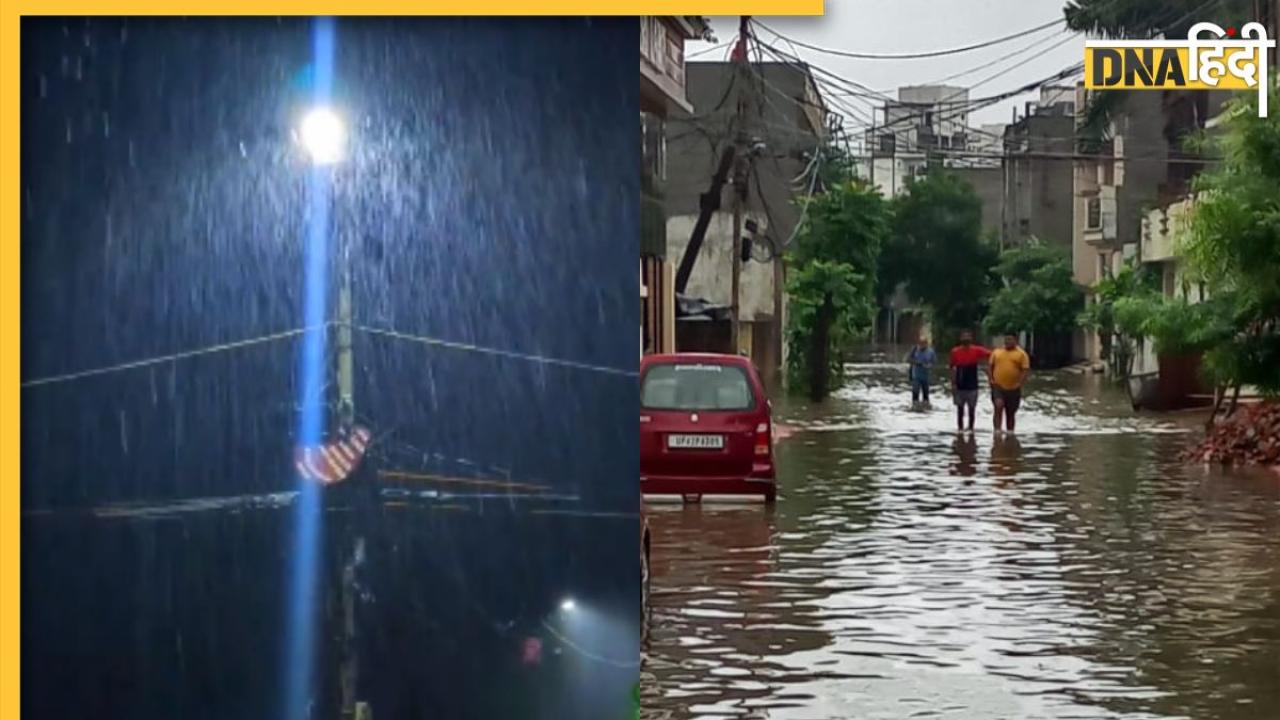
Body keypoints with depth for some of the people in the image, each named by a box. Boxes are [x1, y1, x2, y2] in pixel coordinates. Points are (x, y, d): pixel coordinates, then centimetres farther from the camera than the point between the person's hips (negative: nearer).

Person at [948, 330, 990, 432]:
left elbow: (990, 354, -13)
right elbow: (953, 369, 3)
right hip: (960, 386, 0)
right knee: (960, 410, 6)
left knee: (971, 411, 5)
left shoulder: (976, 350, -2)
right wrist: (953, 384, -2)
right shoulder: (955, 351, -1)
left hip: (972, 386, 0)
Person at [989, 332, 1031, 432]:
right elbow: (989, 367, 12)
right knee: (998, 406, -23)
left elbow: (1026, 370, -5)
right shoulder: (997, 352, 8)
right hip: (998, 387, 0)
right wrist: (991, 380, -2)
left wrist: (1019, 384, -15)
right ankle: (997, 430, -23)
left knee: (1010, 413, 9)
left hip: (1013, 389, 0)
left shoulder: (1021, 354, 0)